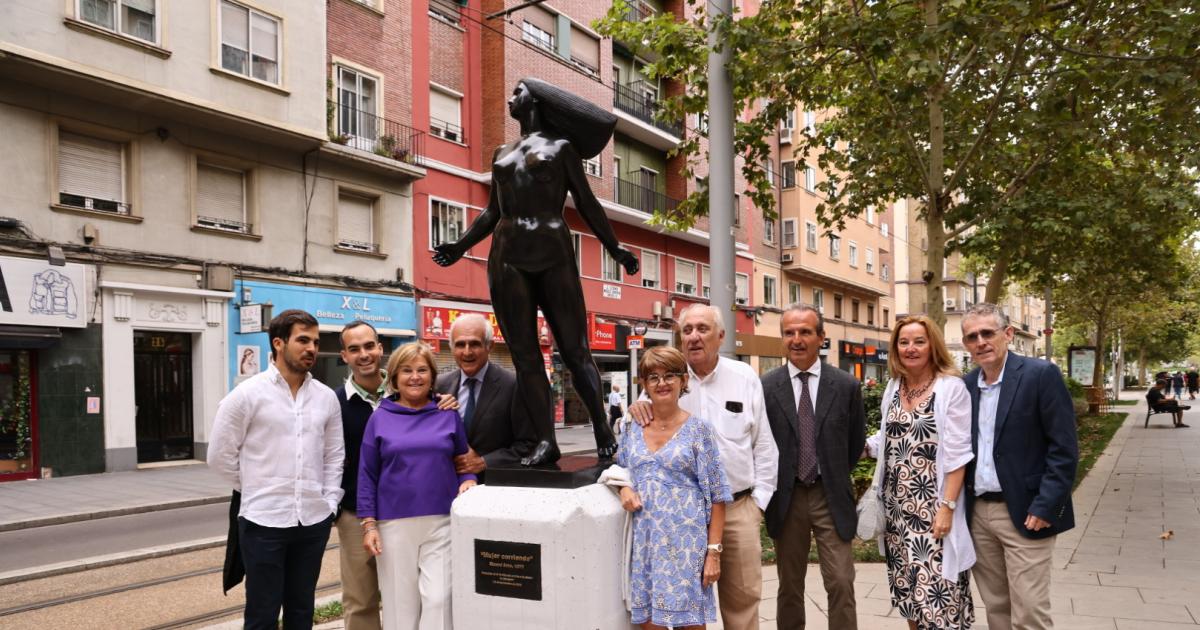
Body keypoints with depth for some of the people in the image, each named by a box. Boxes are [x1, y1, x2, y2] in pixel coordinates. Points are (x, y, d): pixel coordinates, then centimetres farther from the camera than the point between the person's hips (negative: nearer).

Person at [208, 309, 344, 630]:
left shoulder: (326, 397, 5)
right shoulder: (247, 394, -7)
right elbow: (220, 456, -3)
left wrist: (330, 501, 3)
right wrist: (257, 490, 1)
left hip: (314, 521, 4)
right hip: (264, 522, -4)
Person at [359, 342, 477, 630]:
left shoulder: (449, 415, 5)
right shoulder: (380, 418, 3)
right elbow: (367, 474, 4)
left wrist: (468, 481, -9)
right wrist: (369, 524, -2)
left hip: (442, 522, 0)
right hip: (394, 523, 0)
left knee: (438, 599, -6)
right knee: (400, 602, 7)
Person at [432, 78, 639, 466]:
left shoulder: (561, 146, 10)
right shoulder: (501, 153, 23)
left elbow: (586, 204, 8)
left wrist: (614, 249, 4)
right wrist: (461, 246, 22)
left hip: (553, 252, -4)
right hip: (508, 256, 4)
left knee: (574, 350, -7)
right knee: (524, 355, -3)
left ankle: (602, 428, 5)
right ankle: (546, 441, -1)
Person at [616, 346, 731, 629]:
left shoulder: (698, 430, -3)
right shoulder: (632, 429, 6)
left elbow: (716, 497, -4)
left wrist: (714, 551, -9)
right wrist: (624, 488, -4)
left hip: (686, 540, -3)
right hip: (645, 540, 3)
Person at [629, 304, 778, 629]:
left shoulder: (745, 378, 2)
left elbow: (764, 445, 6)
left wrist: (759, 499, 3)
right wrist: (636, 409, -18)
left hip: (738, 506, 1)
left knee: (743, 595, 11)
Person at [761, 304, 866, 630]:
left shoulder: (846, 385, -2)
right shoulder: (766, 386, -5)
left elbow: (855, 443, 10)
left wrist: (835, 476, 12)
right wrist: (772, 485, 5)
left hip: (831, 496, 0)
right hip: (786, 497, 0)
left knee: (841, 584, 0)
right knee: (789, 587, 12)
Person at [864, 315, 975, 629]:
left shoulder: (951, 387, -9)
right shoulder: (894, 386, 9)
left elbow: (956, 454, -12)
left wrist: (947, 506, -16)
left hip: (933, 506, -6)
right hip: (897, 505, 6)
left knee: (936, 586, -3)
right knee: (908, 582, 13)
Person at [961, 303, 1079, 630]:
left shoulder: (1041, 374, -9)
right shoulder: (966, 385, 7)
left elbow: (1064, 448, -11)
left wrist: (1045, 507, -16)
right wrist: (960, 504, 6)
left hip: (1024, 513, -5)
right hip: (977, 512, 5)